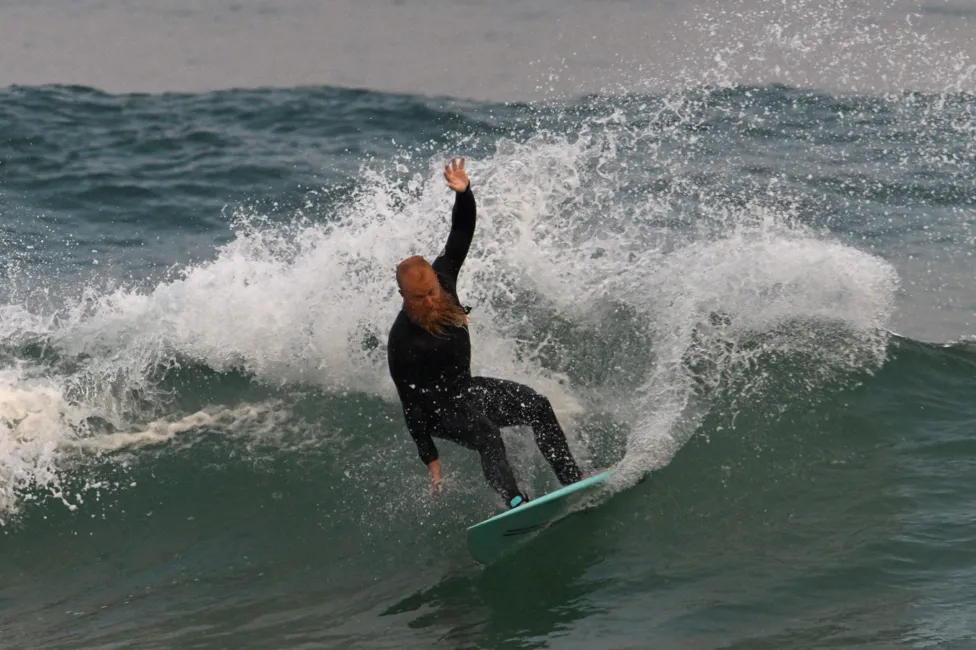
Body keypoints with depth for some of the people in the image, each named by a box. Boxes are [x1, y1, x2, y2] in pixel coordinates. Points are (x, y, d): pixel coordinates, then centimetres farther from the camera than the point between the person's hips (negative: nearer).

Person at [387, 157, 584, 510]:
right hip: (437, 408, -7)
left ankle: (572, 481, -5)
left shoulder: (442, 277, -13)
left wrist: (463, 193, -26)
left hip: (467, 388, 7)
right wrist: (430, 458, -22)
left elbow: (462, 231, -6)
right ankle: (516, 503, -50)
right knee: (487, 432, -33)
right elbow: (410, 404, -23)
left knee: (537, 405, -8)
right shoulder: (402, 341, -29)